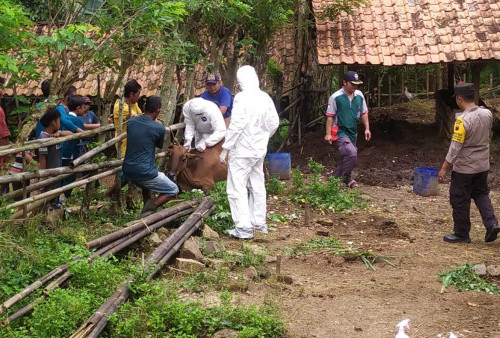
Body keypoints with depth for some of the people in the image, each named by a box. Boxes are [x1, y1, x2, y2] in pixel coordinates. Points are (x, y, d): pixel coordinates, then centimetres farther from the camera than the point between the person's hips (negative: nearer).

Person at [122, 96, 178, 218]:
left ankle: (148, 209, 32)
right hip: (144, 172, -7)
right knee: (173, 190, 10)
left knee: (146, 186, 38)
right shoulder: (159, 128, -10)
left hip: (127, 171, 7)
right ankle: (149, 209, -9)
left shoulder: (131, 122, 4)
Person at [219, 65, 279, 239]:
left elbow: (236, 125, -20)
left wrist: (225, 148, -13)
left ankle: (244, 227, -3)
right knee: (257, 185, 17)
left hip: (242, 151, -7)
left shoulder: (242, 98, -17)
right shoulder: (265, 98, 3)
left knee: (237, 188, -1)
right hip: (260, 150, 7)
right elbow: (274, 123, 8)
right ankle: (259, 223, 27)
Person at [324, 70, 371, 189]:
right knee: (352, 154, -21)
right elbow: (330, 116, -8)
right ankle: (346, 179, -4)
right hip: (340, 132, -7)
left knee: (346, 157, 11)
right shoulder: (336, 97, -10)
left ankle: (336, 178, 27)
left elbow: (364, 113, 17)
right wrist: (328, 133, -12)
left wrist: (367, 128, 10)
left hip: (352, 132, 7)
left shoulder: (359, 95, 7)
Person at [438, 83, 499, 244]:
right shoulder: (487, 114, -4)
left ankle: (461, 234, 16)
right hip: (483, 165, 7)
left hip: (464, 168, -7)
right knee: (481, 194, 23)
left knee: (460, 200, 6)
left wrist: (444, 168, -17)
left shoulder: (463, 120, -24)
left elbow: (455, 147, -22)